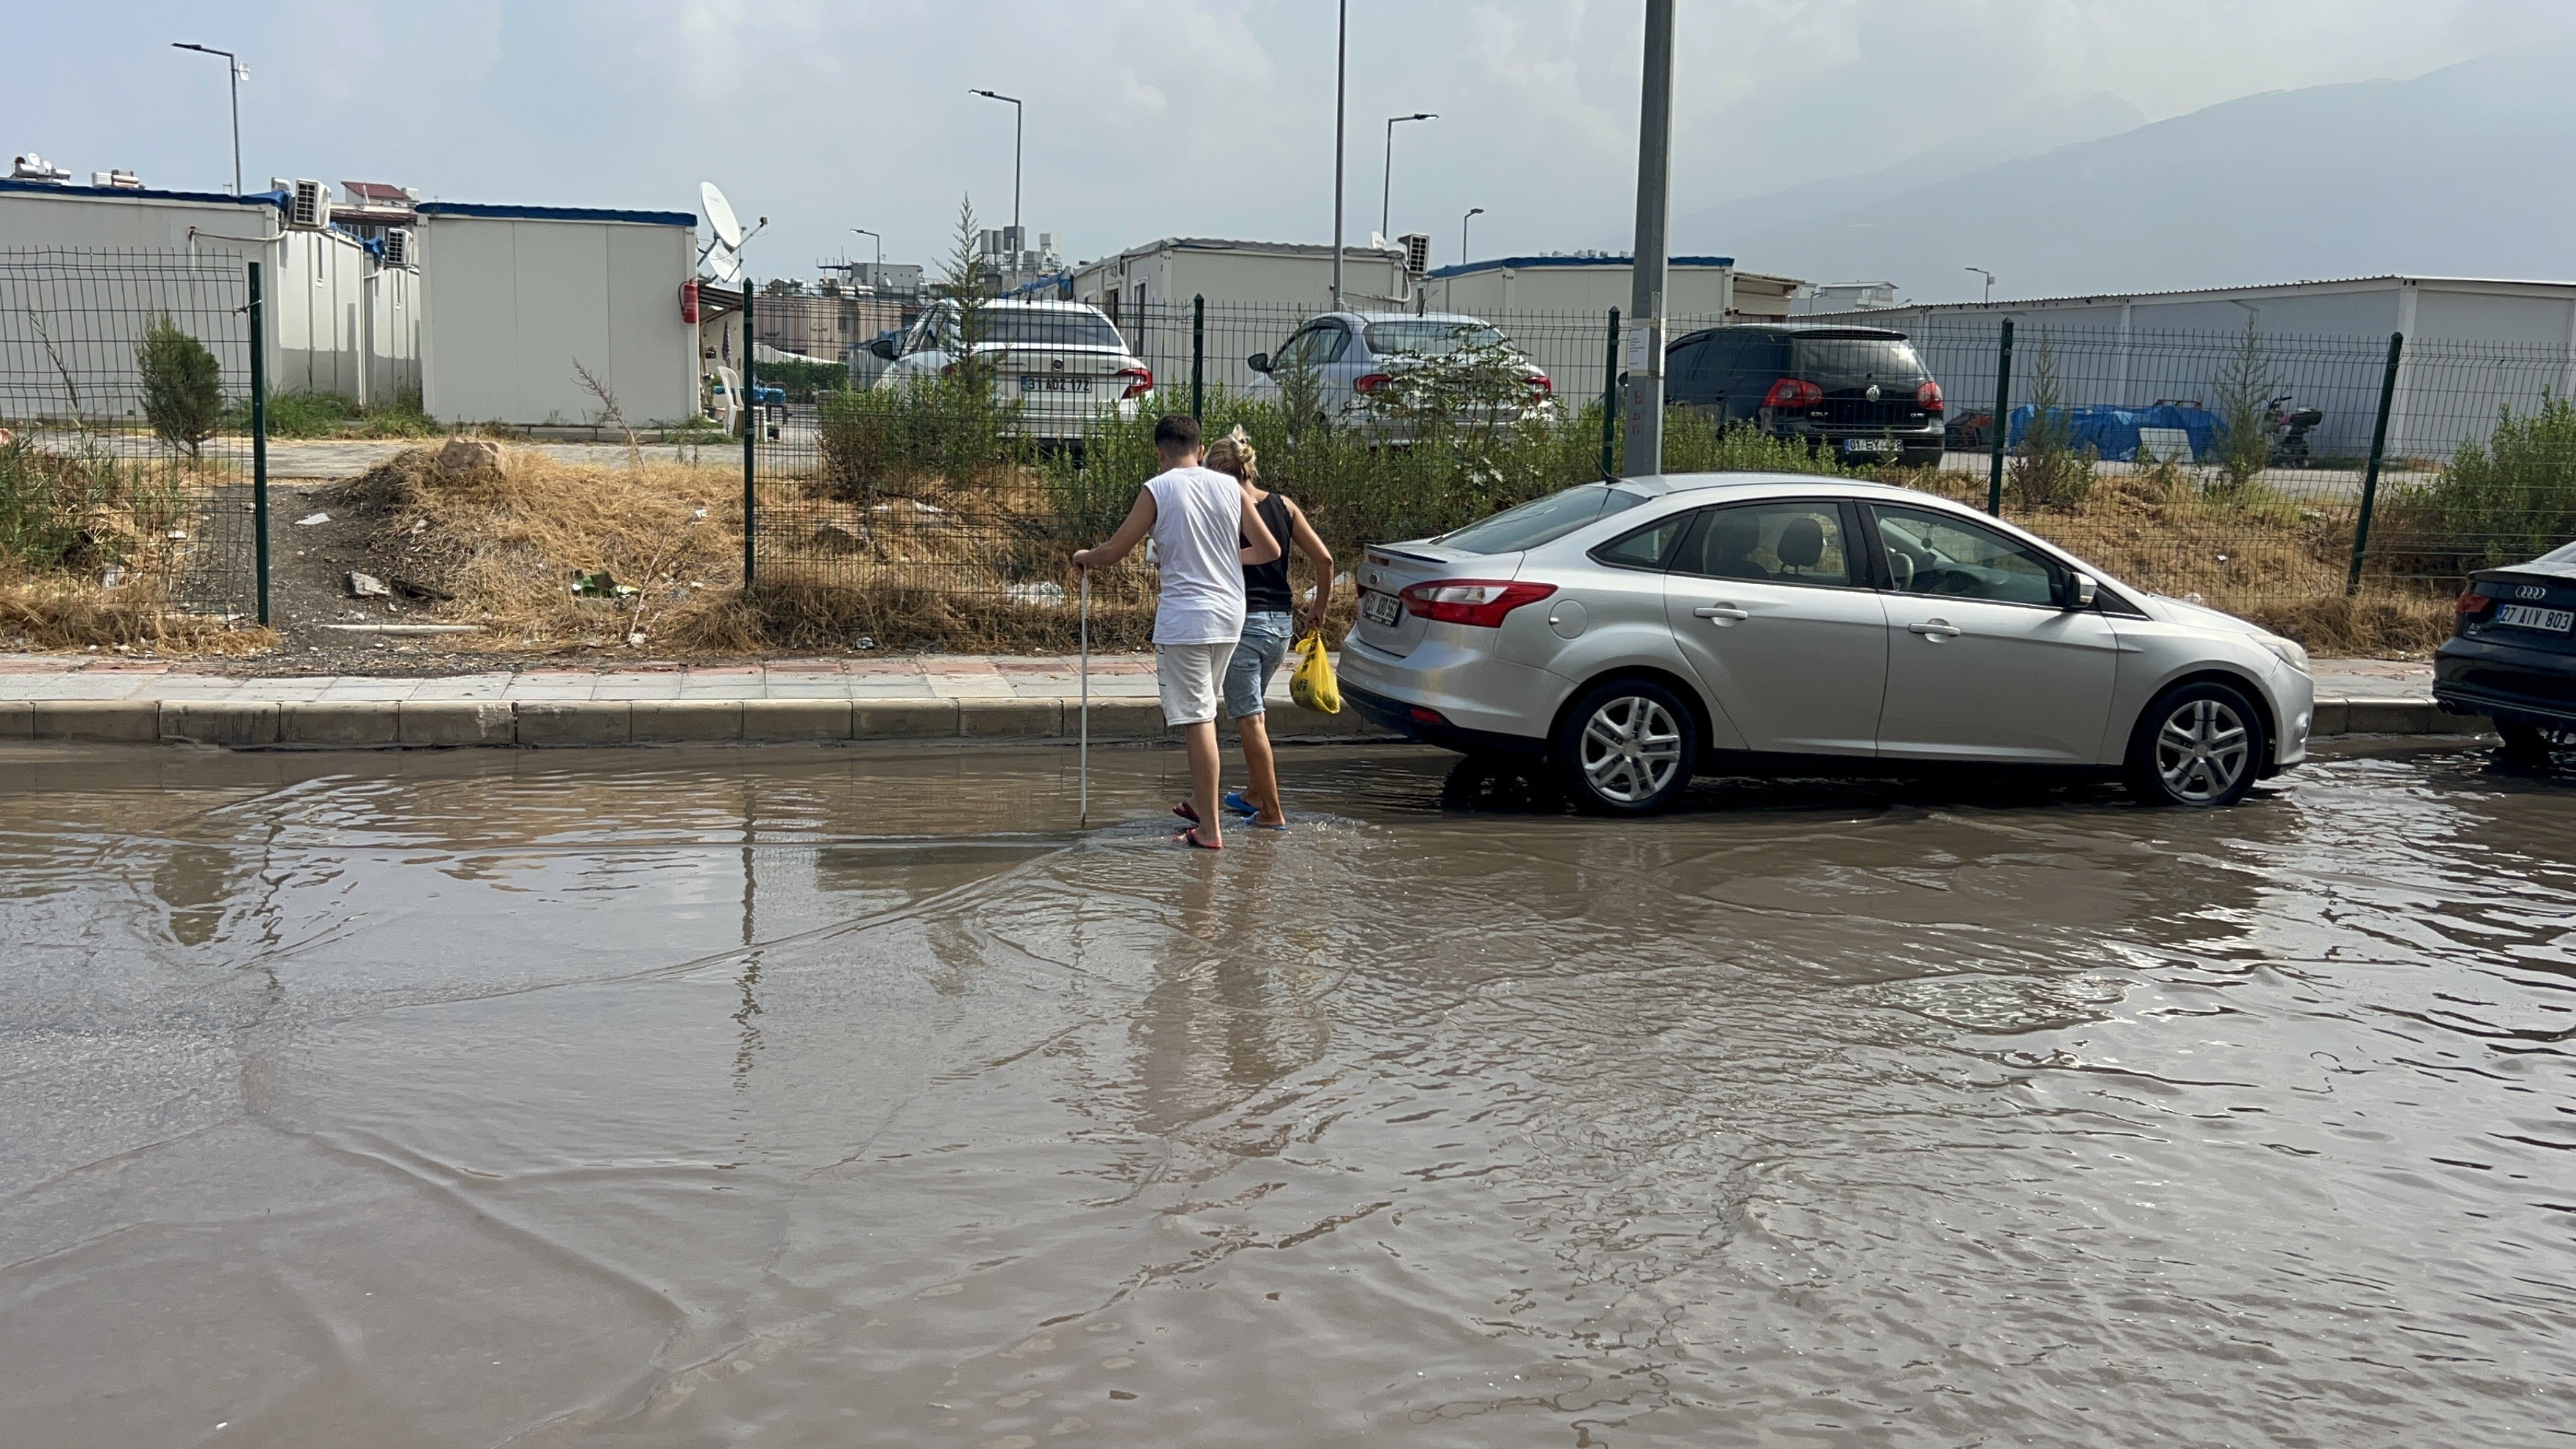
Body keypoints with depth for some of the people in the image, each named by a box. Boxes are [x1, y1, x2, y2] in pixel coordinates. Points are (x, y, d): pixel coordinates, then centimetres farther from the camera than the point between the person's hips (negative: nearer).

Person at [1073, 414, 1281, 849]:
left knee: (1197, 720, -3)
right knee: (1203, 711, 22)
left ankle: (1209, 828, -1)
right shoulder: (1230, 487, 6)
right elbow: (1269, 550, 10)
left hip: (1185, 618, -6)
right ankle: (1199, 801, 33)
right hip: (1230, 616, 6)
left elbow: (1115, 551, -3)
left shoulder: (1158, 490, -7)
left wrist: (1084, 558, 19)